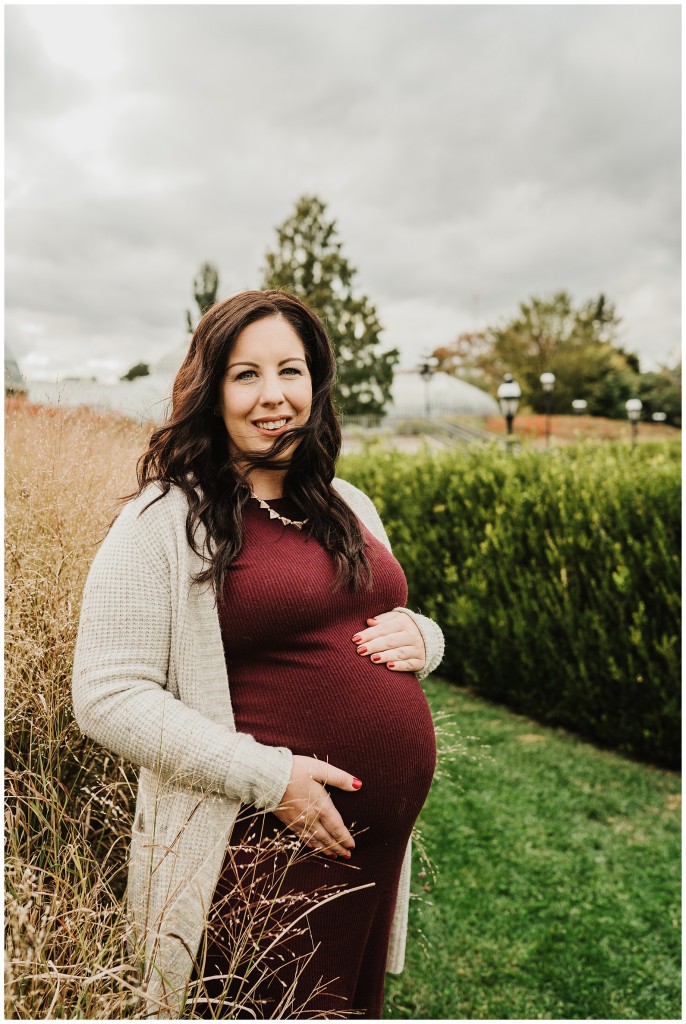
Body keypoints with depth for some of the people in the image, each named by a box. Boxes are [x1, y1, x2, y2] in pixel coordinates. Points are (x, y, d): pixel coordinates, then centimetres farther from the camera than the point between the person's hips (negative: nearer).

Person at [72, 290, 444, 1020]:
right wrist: (271, 777, -20)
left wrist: (419, 637, -4)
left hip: (387, 838, 7)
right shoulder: (163, 522, -12)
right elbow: (108, 698, -16)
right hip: (265, 849, -6)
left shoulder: (348, 505, 9)